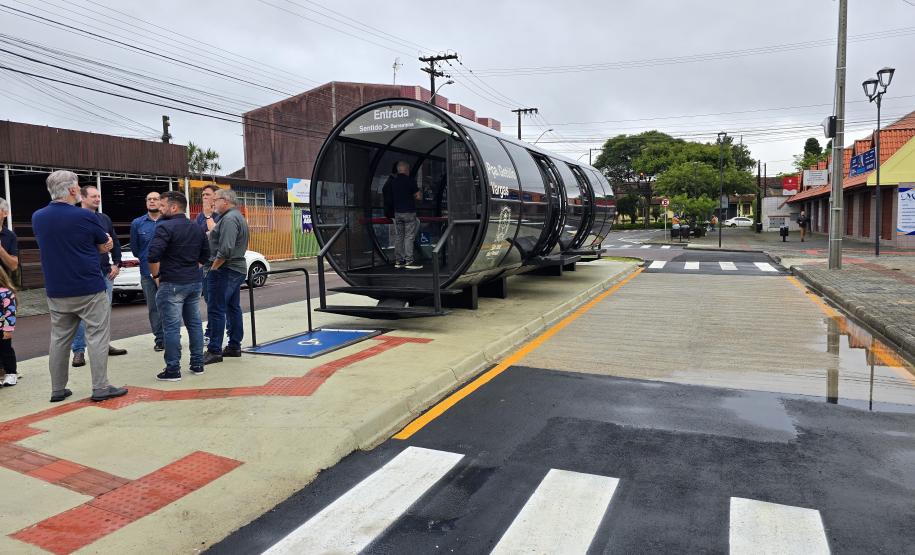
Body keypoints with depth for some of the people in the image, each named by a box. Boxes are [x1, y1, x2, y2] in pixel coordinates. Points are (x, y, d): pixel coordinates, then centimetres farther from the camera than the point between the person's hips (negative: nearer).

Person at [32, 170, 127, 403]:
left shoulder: (37, 218, 4)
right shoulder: (85, 216, -12)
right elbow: (105, 246, 0)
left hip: (56, 292, 6)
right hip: (89, 289, -5)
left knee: (59, 339, 13)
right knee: (97, 336, 1)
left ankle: (58, 389, 19)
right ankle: (100, 387, 1)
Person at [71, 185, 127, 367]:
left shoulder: (105, 219, 13)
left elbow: (115, 243, 16)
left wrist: (116, 264, 8)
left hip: (105, 272, 6)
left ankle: (104, 345, 26)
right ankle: (78, 350, 5)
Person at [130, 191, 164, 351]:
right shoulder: (137, 223, 6)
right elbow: (134, 248, 14)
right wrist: (146, 260, 10)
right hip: (148, 273, 2)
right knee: (153, 308, 6)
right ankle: (160, 339, 15)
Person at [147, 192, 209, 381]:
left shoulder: (165, 227, -13)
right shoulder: (197, 228, 11)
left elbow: (153, 256, -21)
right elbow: (205, 255, 17)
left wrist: (156, 275, -7)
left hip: (172, 284, -7)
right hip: (194, 282, 7)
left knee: (172, 328, -2)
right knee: (194, 323, 14)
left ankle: (173, 370, 1)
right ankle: (197, 364, 20)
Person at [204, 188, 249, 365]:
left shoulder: (229, 218, -16)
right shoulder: (238, 216, 17)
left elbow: (226, 249, -25)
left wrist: (213, 267, -16)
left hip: (225, 270, -11)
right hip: (237, 269, 11)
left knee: (216, 310, -7)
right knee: (233, 308, 14)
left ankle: (214, 350, -4)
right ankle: (234, 346, 20)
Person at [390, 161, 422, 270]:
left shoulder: (393, 182, 9)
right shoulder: (410, 180, -9)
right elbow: (419, 196, -9)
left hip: (397, 212, 6)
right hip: (409, 212, -6)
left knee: (398, 236, 9)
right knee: (409, 237, -4)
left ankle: (398, 261, 11)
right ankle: (409, 261, -5)